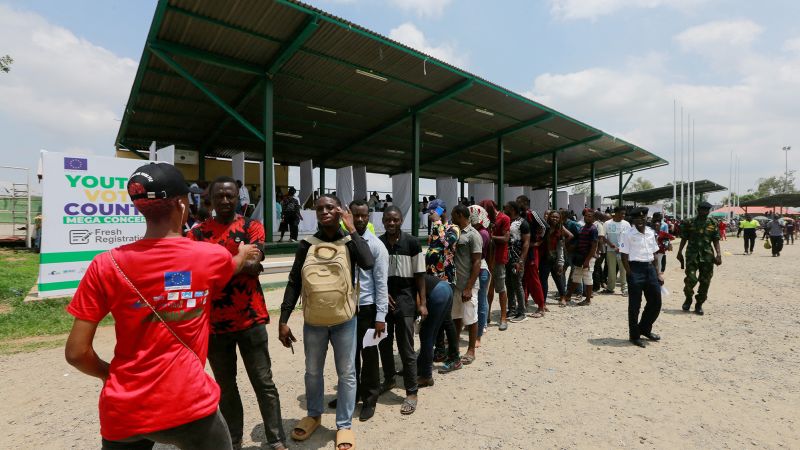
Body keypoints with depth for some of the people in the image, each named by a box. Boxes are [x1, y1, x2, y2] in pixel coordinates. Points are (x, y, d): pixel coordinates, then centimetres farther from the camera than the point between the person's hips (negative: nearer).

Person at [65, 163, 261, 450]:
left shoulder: (106, 265, -9)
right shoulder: (214, 256, -8)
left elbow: (76, 352, -6)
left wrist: (111, 374, 13)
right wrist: (244, 254, 40)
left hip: (124, 411, 1)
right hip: (189, 404, 0)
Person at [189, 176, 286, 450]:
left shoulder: (252, 227, -1)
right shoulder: (198, 232, 5)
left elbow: (254, 266, -14)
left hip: (250, 318, -2)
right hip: (213, 322, 2)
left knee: (263, 382, 7)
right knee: (225, 386, 16)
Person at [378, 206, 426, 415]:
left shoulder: (412, 243, -7)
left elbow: (419, 275, -4)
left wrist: (422, 303, -7)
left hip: (405, 301, -3)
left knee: (406, 349, 2)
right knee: (384, 344, 16)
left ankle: (411, 393, 16)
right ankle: (389, 379, 39)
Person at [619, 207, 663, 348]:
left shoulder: (651, 232, 10)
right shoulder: (627, 234, -8)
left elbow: (654, 254, 16)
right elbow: (624, 257, -10)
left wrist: (658, 272, 11)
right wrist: (630, 275, -14)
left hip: (650, 268, 6)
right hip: (636, 268, -6)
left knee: (656, 302, 11)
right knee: (635, 305, 2)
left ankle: (645, 328, 33)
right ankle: (634, 335, 16)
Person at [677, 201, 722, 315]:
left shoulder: (713, 223, 6)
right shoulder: (689, 222, 1)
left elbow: (716, 240, 5)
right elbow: (684, 238, 5)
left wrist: (718, 254, -6)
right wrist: (680, 252, -1)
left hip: (707, 256, 2)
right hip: (692, 255, -2)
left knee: (705, 282, 4)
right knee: (691, 279, -11)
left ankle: (699, 305, 18)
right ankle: (688, 299, 16)